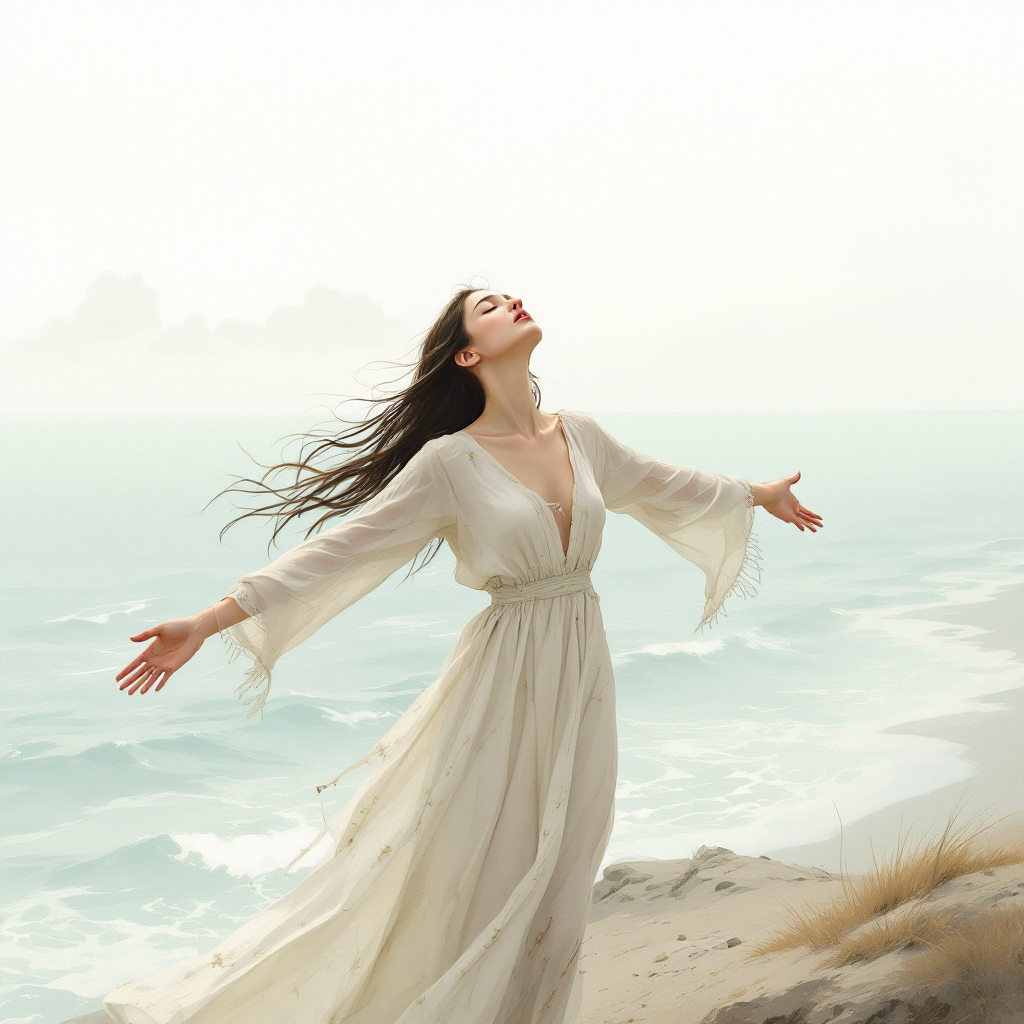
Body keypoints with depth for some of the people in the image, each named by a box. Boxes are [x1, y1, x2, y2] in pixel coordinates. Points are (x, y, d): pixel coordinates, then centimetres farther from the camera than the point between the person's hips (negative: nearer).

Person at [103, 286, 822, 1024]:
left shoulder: (581, 437, 5)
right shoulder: (451, 463, -11)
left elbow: (666, 486, 24)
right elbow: (339, 551, -14)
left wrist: (762, 494, 38)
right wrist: (208, 622, -19)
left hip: (581, 684, 5)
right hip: (504, 688, -5)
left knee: (554, 891, 12)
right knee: (475, 890, 2)